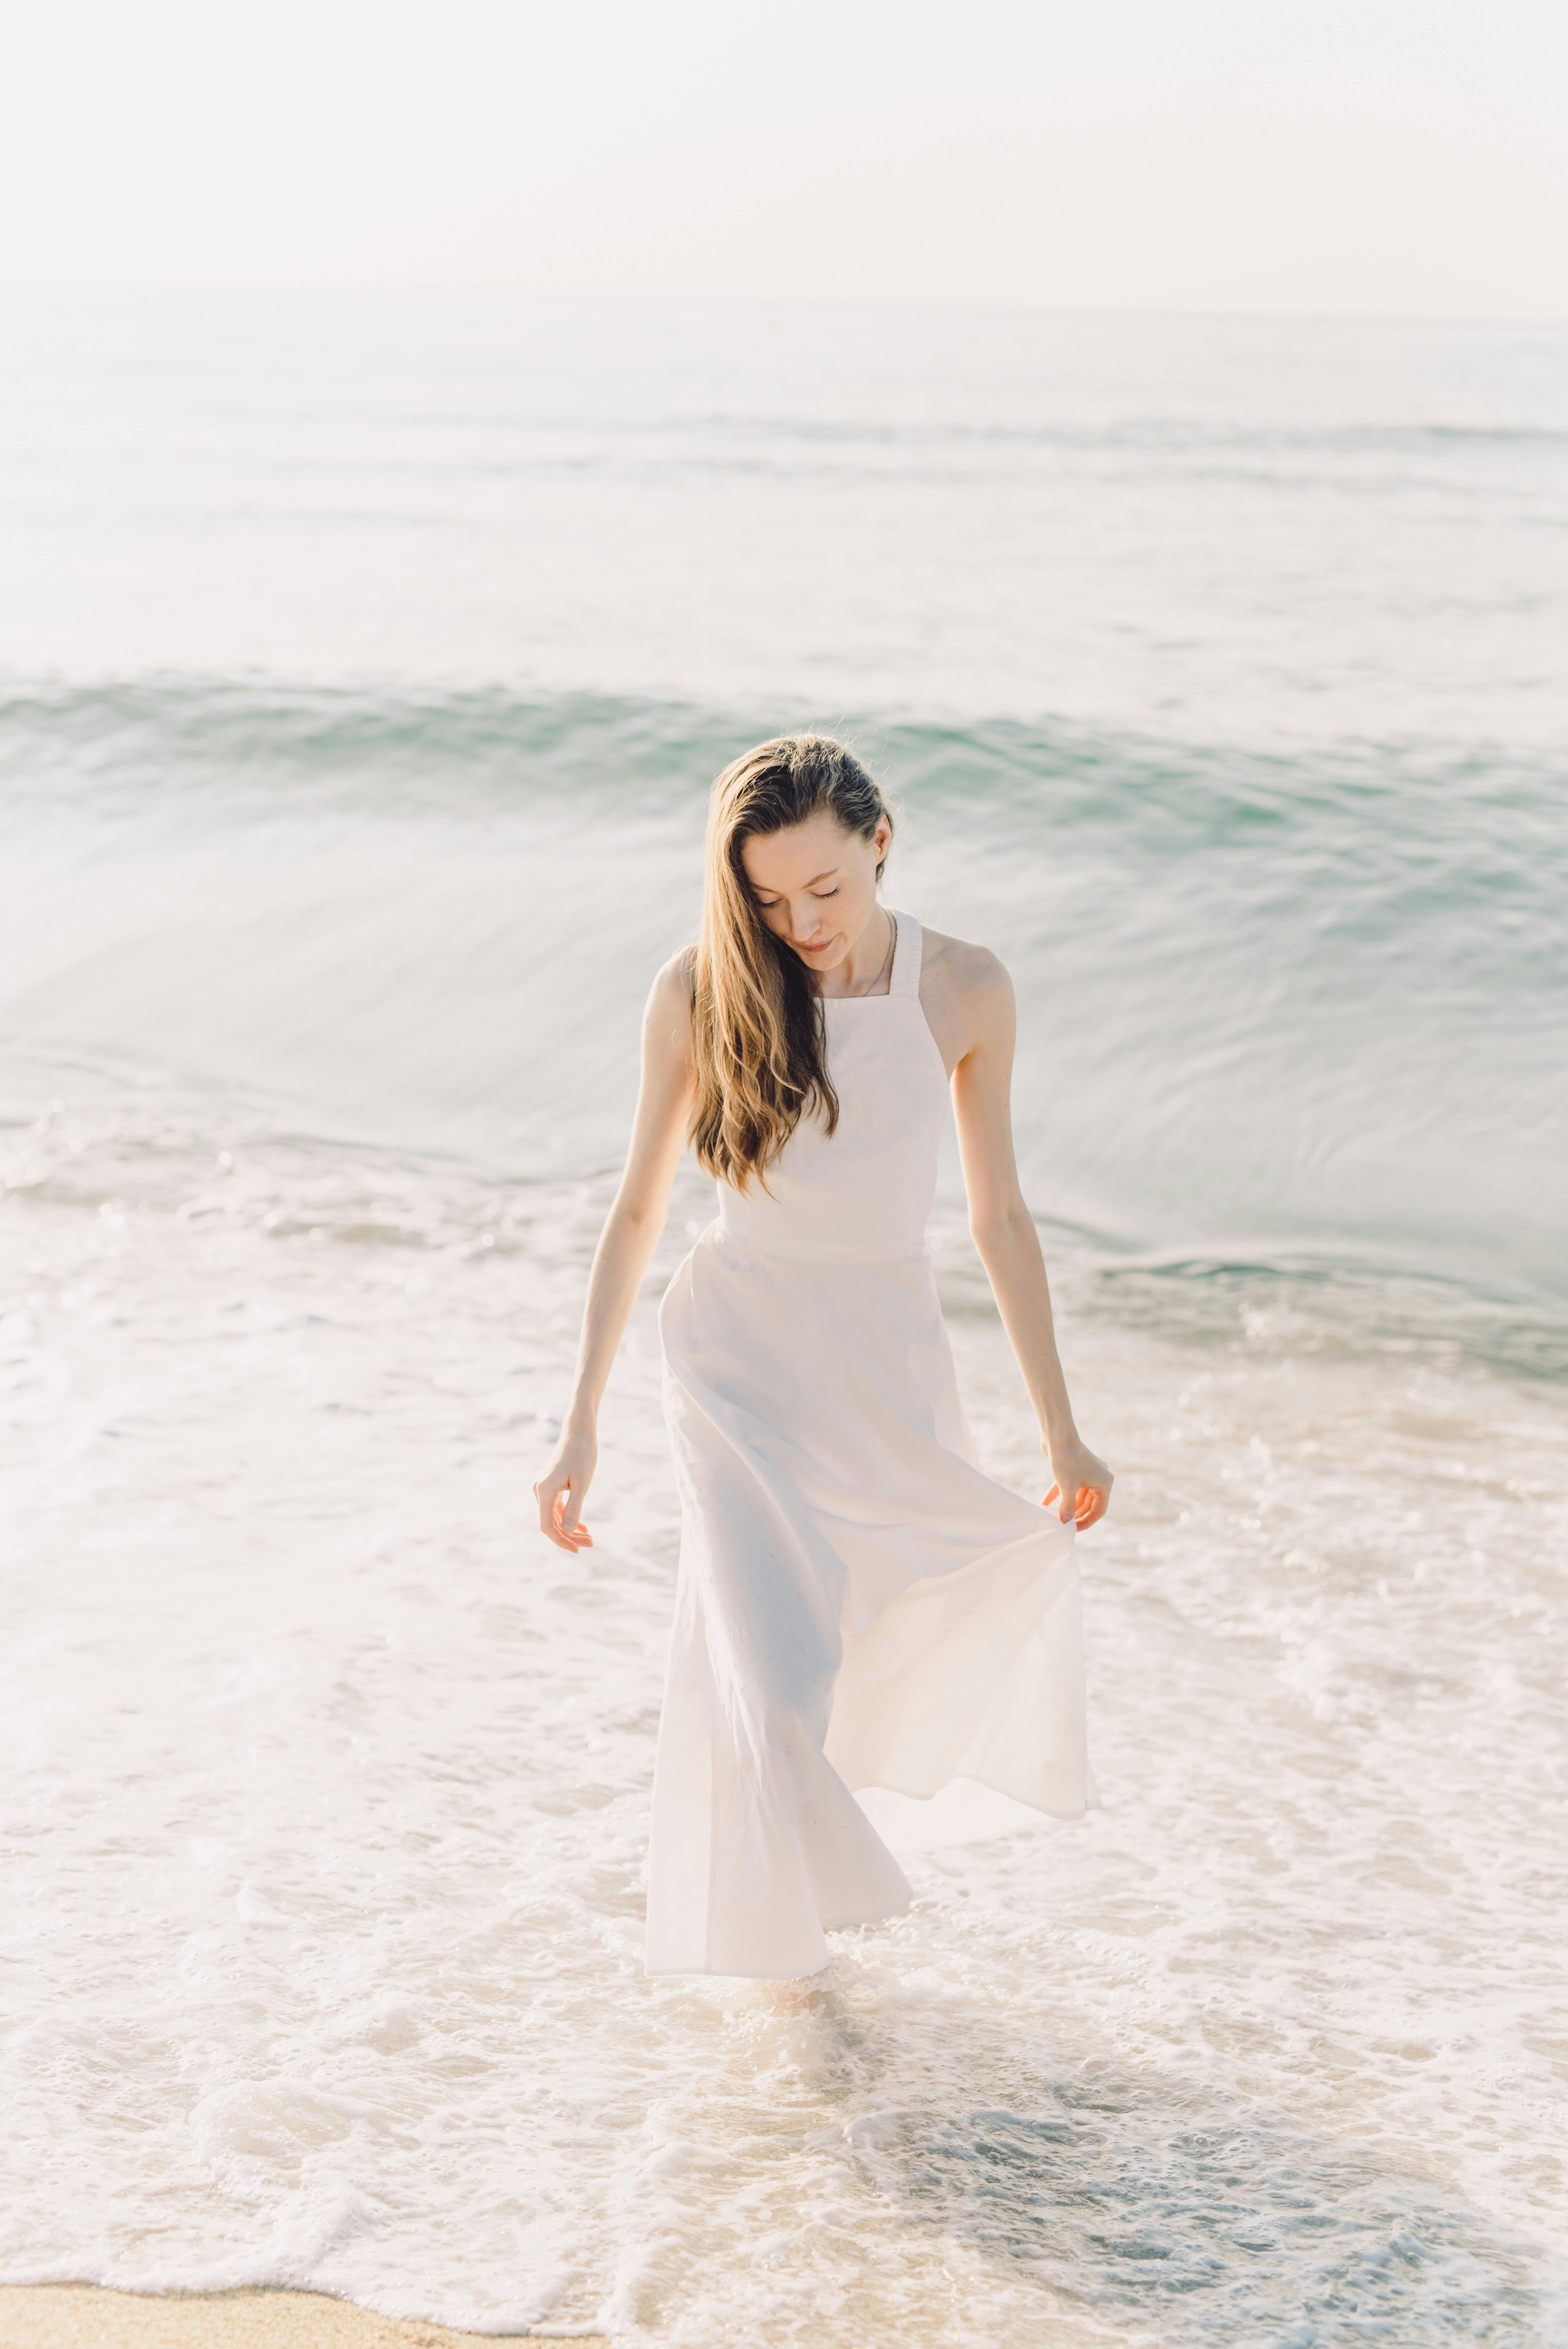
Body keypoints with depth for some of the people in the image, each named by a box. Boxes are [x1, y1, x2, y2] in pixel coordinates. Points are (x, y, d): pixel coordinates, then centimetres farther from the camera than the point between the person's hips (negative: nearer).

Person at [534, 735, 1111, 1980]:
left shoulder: (964, 990, -8)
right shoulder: (701, 992, -10)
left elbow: (1000, 1217, 0)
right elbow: (637, 1213, -2)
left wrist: (1061, 1430, 3)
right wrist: (581, 1425, -2)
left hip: (892, 1362, 3)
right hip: (741, 1358, -2)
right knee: (766, 1666, -11)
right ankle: (776, 1931, 17)